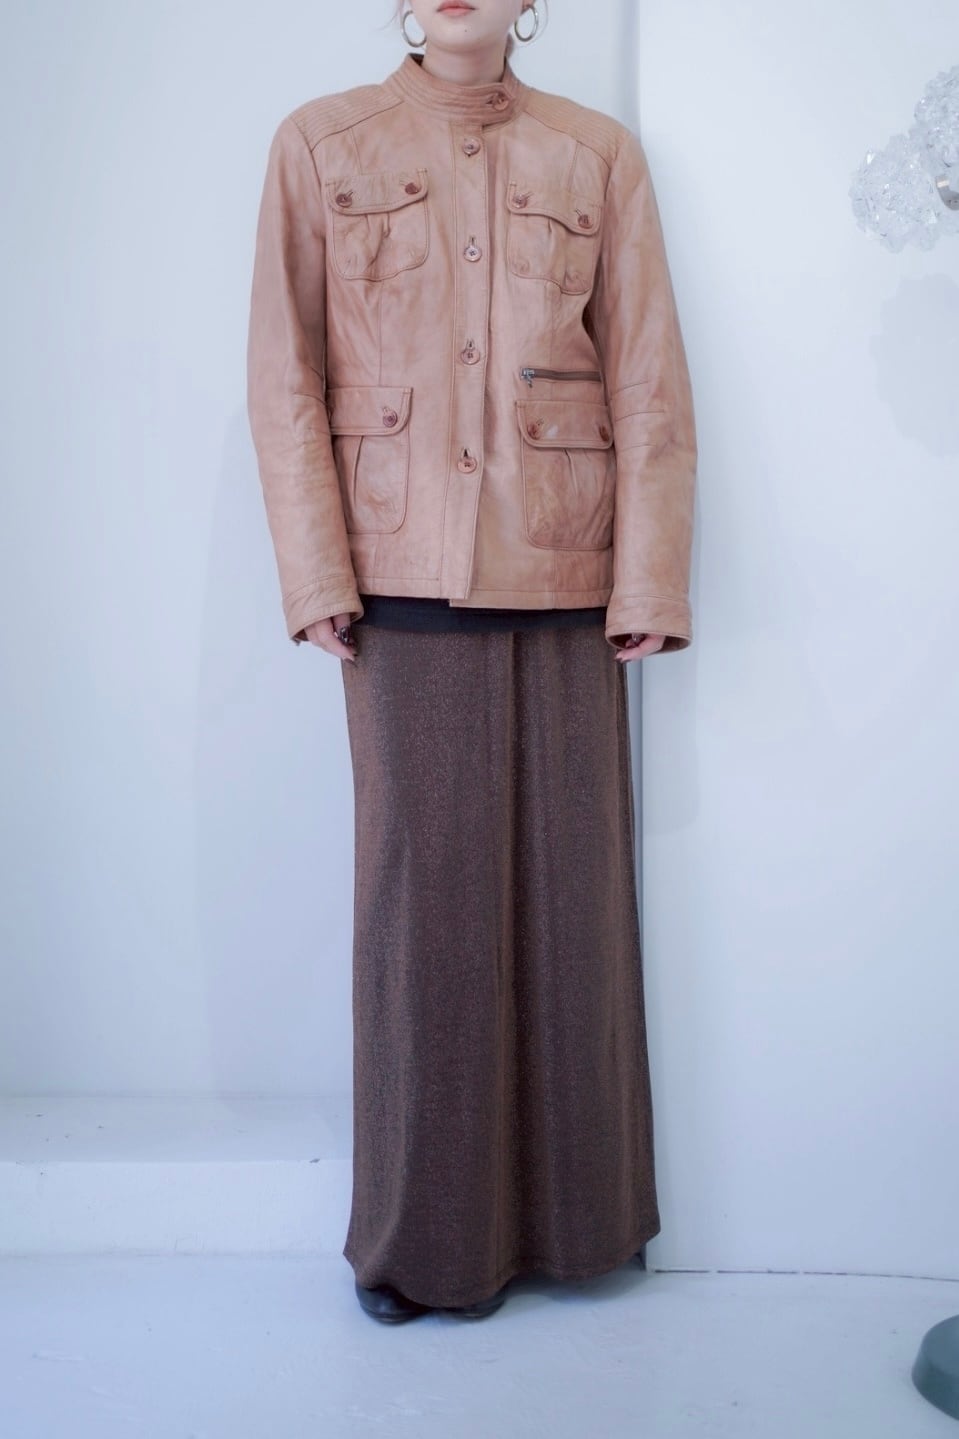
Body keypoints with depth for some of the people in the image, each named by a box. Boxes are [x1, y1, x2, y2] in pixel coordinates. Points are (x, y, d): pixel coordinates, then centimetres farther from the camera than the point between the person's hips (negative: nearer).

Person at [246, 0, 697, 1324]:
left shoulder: (600, 156, 10)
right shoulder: (321, 145, 8)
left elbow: (650, 383, 4)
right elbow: (285, 376, 2)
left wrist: (651, 580, -4)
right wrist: (316, 574, -6)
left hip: (564, 576, 1)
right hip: (405, 579, -1)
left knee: (569, 887, 5)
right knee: (422, 889, 2)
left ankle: (568, 1200, 23)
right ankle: (425, 1229, 18)